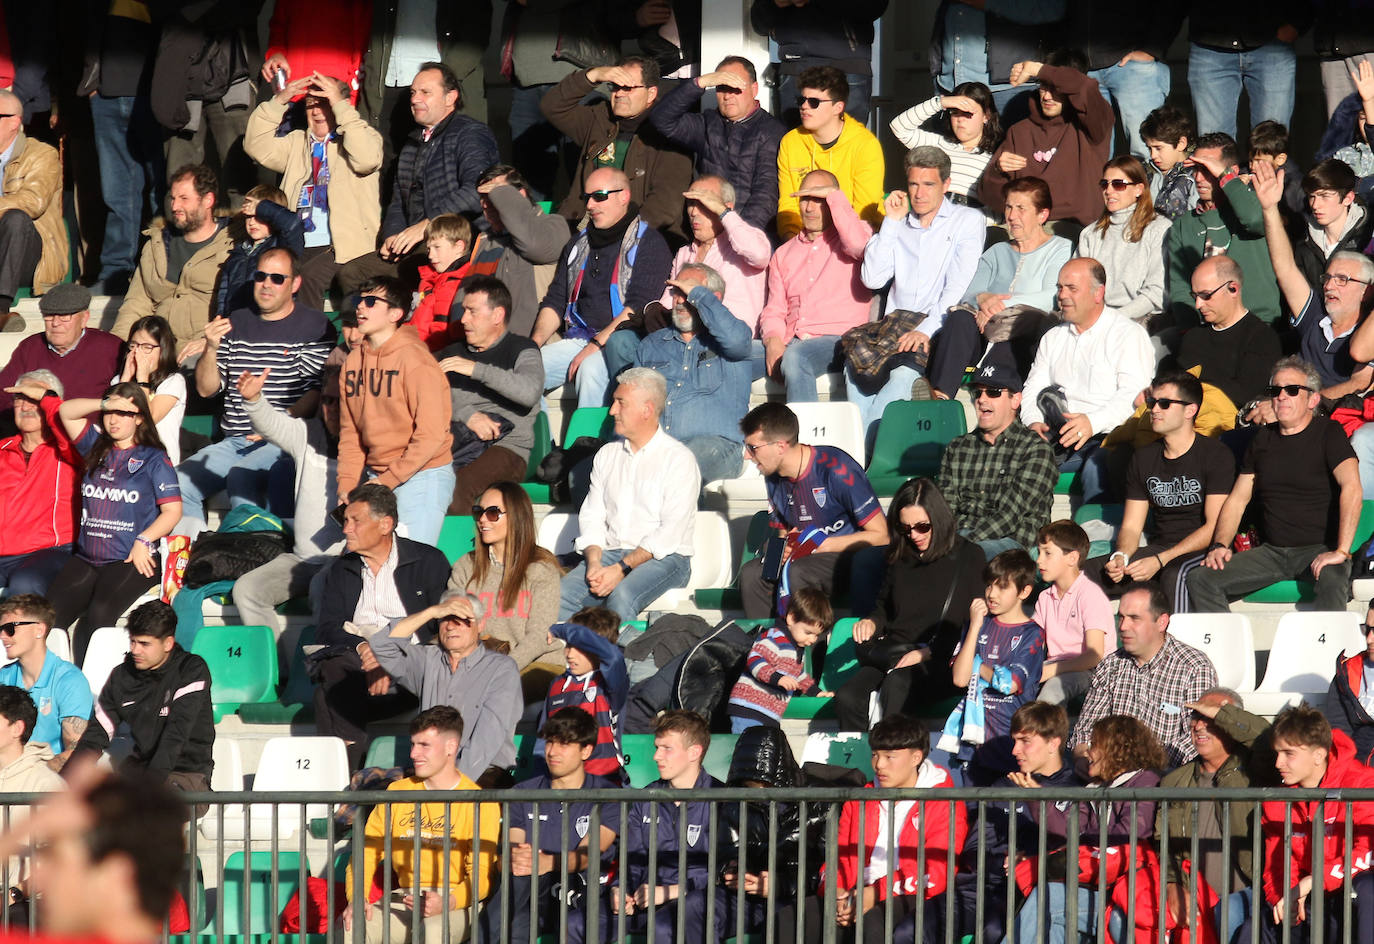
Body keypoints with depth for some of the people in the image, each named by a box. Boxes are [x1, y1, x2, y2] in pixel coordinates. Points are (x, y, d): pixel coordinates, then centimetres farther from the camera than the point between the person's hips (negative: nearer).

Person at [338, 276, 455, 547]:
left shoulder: (416, 360, -13)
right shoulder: (354, 360, 7)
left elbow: (431, 436, -16)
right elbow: (349, 431, 12)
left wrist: (387, 481, -16)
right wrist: (346, 484, 0)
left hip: (422, 476, -6)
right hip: (375, 476, 6)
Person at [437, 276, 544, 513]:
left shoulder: (521, 349, 9)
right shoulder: (453, 353, 25)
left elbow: (530, 392, -13)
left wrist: (476, 369, -14)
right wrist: (467, 415, -7)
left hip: (507, 449, -4)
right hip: (458, 443, 4)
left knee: (455, 487, -37)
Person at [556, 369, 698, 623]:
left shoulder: (678, 459, -2)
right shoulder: (607, 454, 18)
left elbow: (671, 532, -11)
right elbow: (591, 516, 13)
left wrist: (622, 569, -20)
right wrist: (594, 563, -8)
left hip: (663, 558, -5)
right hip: (609, 553, 5)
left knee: (621, 596, -37)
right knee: (559, 594, -24)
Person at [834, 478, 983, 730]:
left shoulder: (969, 557, 6)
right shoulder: (899, 558, 21)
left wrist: (927, 652, -11)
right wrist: (871, 622, 9)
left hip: (940, 663, -5)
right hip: (892, 657, 5)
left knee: (896, 685, -39)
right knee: (848, 698, -28)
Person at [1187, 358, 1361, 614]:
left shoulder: (1328, 434, -3)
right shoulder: (1264, 439, 16)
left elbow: (1352, 488, -17)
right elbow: (1237, 499, 20)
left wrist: (1341, 551, -28)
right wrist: (1219, 545, 1)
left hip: (1319, 550, -6)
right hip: (1272, 552, 6)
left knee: (1332, 582, -40)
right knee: (1199, 578, -13)